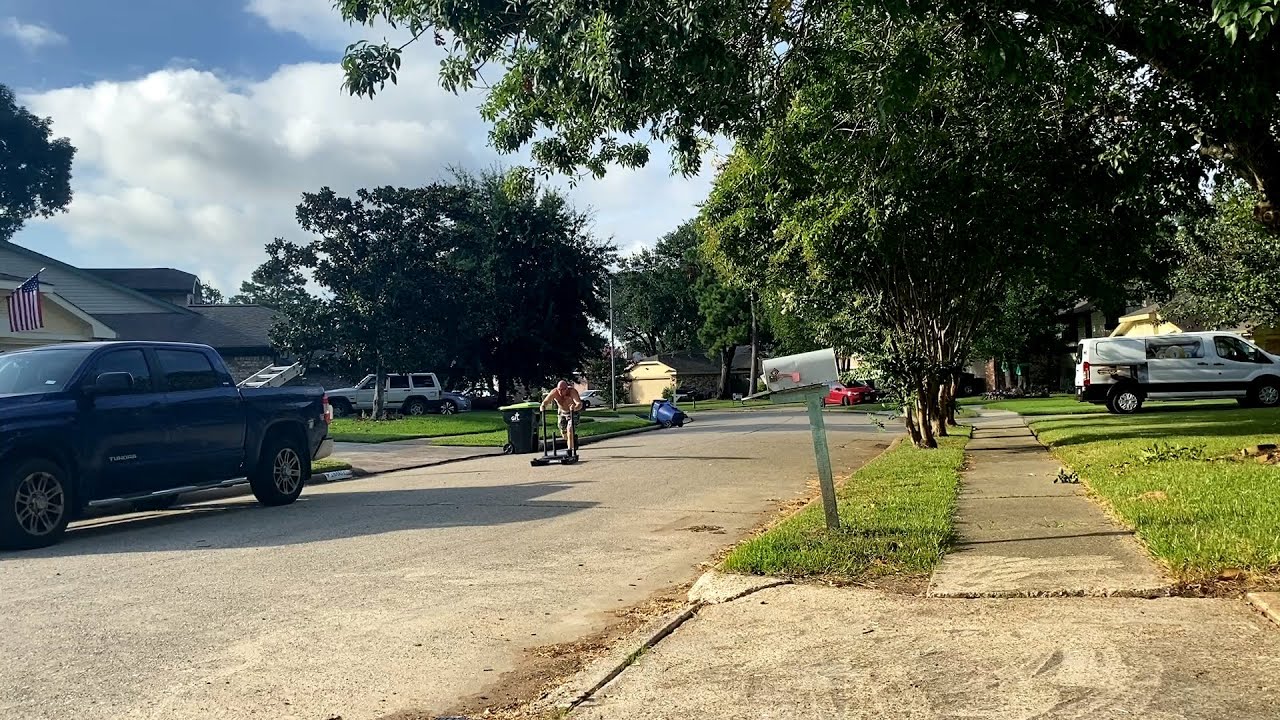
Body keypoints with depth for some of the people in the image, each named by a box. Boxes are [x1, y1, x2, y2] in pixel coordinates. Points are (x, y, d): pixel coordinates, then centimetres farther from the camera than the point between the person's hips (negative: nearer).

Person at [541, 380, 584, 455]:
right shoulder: (554, 392, -25)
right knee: (563, 432, 11)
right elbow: (545, 401, -24)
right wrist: (543, 406, -47)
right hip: (562, 412, 5)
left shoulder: (572, 391, -35)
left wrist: (575, 408, -68)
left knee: (570, 430, -22)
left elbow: (579, 404, -46)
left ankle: (570, 450, -17)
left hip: (573, 412, -4)